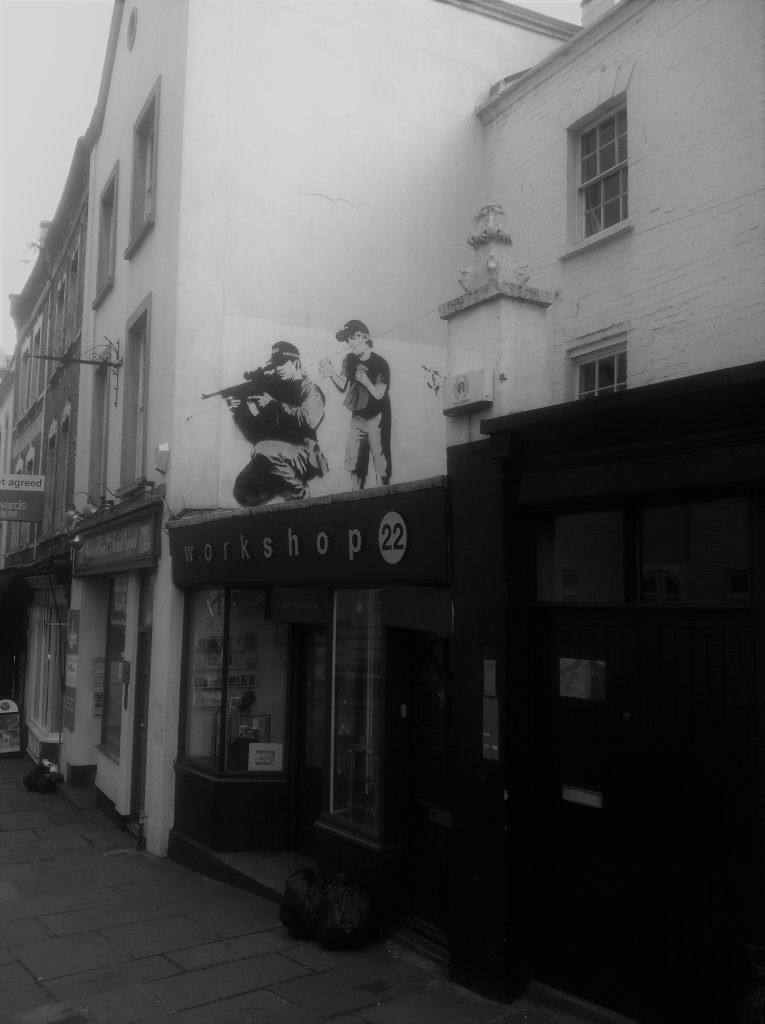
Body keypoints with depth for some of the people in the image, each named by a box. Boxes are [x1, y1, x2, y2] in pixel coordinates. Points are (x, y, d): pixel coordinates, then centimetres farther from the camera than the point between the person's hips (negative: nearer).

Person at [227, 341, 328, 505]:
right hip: (268, 457, 4)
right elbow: (254, 433, 15)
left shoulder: (310, 391, 8)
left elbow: (308, 419, -14)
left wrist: (274, 404, -10)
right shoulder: (274, 389, 19)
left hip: (299, 453, -4)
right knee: (244, 489, -20)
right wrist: (239, 411, -3)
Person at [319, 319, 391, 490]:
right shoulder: (349, 359, 1)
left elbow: (379, 394, -13)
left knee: (381, 461, -9)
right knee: (354, 462, 1)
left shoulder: (380, 364, -13)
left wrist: (366, 381, -32)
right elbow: (343, 386, 1)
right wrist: (332, 374, -17)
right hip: (357, 417, 5)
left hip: (376, 418, -5)